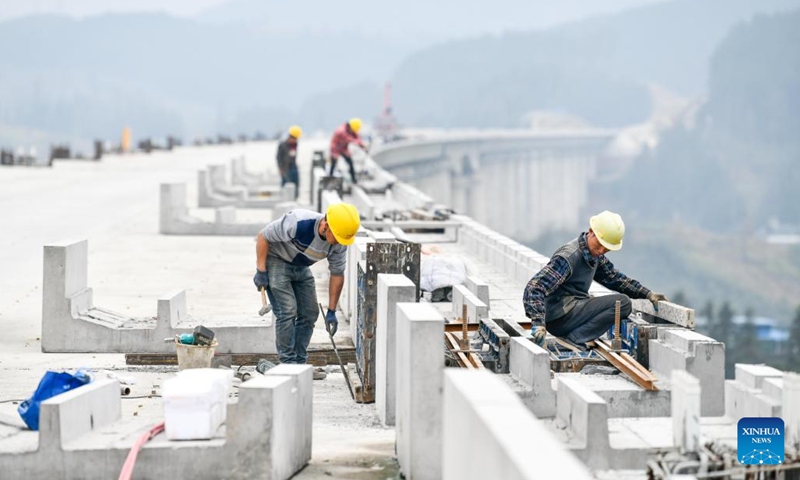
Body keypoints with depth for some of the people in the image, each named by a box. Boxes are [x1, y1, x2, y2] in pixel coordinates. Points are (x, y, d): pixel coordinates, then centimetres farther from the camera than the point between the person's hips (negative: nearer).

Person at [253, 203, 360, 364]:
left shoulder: (339, 243, -18)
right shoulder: (297, 223, -36)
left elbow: (337, 274, -5)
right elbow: (263, 237, -24)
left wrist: (331, 312, -5)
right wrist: (261, 272, -21)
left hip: (301, 268, 6)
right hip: (276, 260, -6)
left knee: (310, 314, 3)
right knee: (287, 311, -17)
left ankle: (299, 362, 12)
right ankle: (288, 362, -10)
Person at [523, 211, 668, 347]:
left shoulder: (595, 255, 11)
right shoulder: (568, 257, -18)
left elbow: (614, 277, 26)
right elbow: (536, 286, -26)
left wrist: (647, 294, 17)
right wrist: (538, 323, -39)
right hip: (559, 317, -10)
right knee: (623, 303, -15)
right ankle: (573, 339, -20)